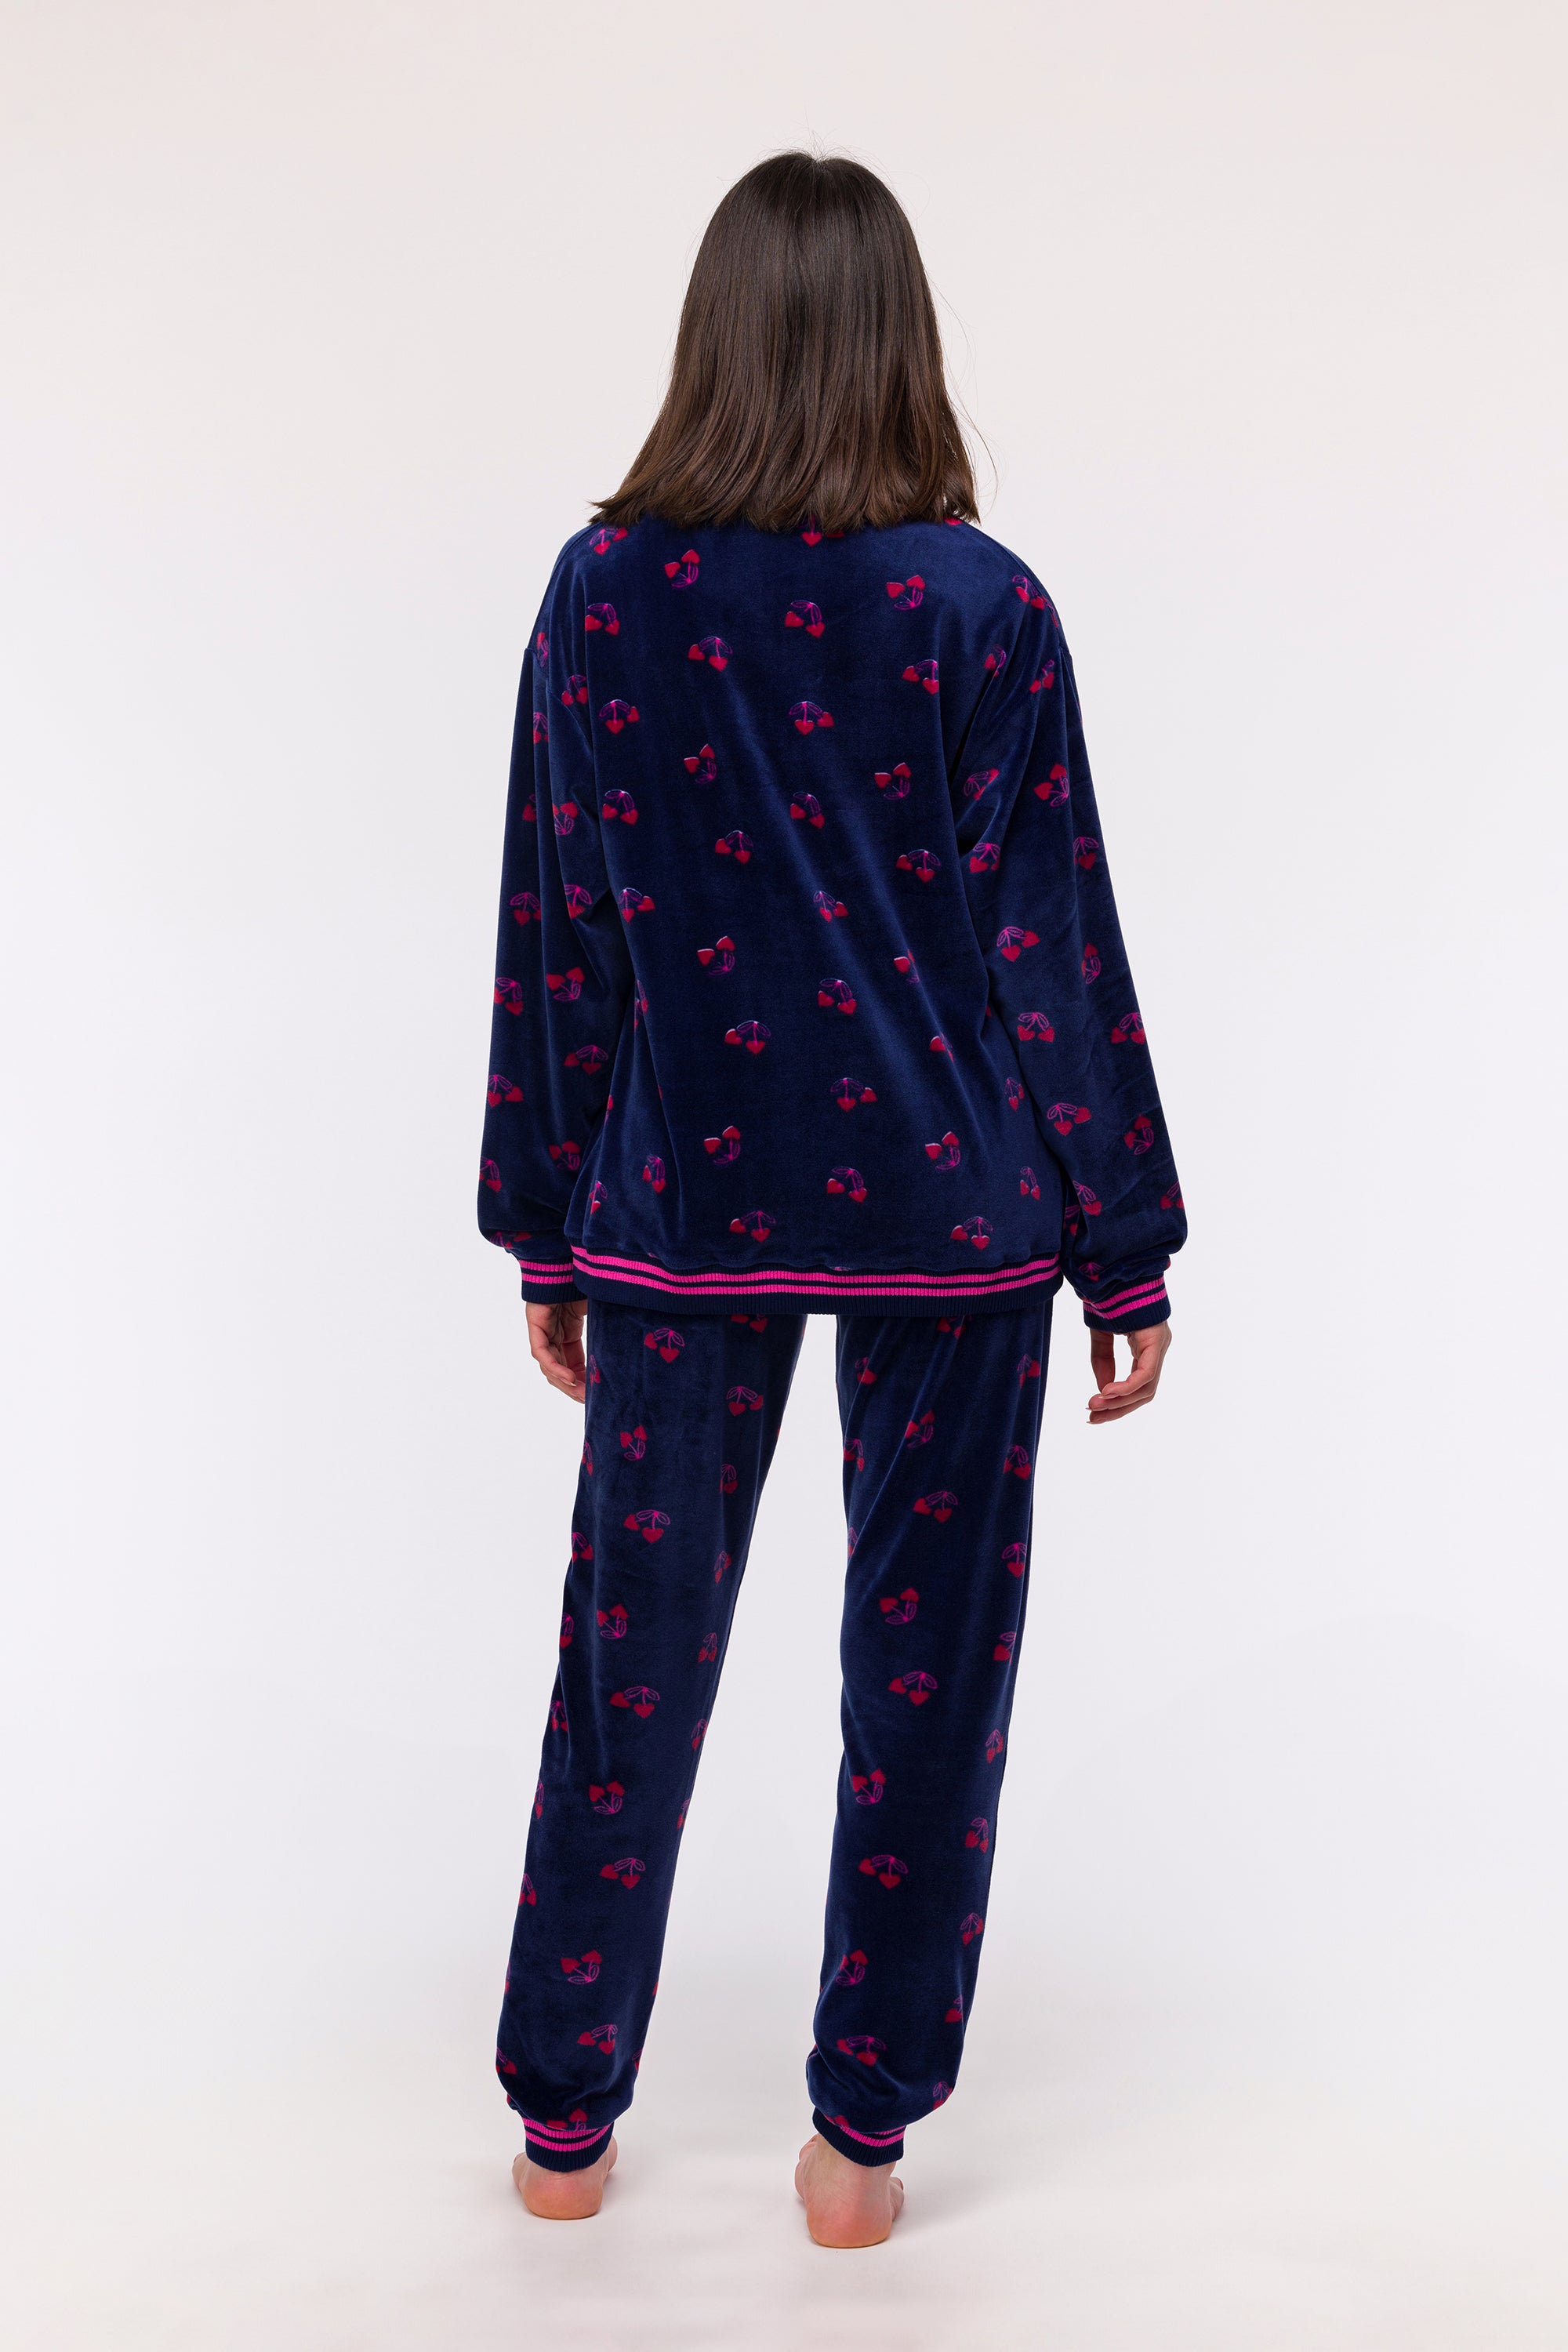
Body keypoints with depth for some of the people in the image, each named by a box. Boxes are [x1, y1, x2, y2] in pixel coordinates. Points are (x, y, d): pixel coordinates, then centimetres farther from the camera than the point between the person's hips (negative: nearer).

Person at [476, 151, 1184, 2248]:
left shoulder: (602, 588, -1)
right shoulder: (983, 606, -7)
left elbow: (553, 940, 2)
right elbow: (1055, 952, -6)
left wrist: (547, 1237, 11)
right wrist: (1130, 1257, 2)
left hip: (683, 1210, 2)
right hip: (943, 1212, -1)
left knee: (632, 1658, 15)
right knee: (926, 1673, 12)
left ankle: (565, 2117, 30)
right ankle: (864, 2136, 25)